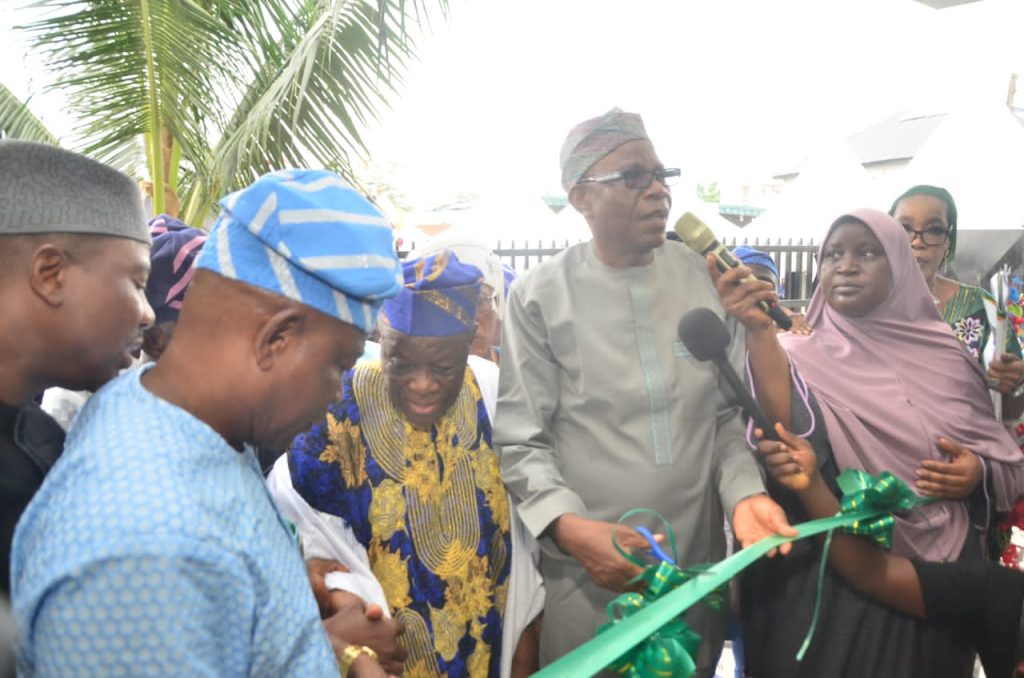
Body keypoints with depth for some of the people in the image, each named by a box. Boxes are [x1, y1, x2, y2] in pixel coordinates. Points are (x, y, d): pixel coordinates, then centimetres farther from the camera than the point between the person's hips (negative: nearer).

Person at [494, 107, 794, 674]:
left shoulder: (705, 279, 1)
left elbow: (730, 411, 6)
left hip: (699, 566, 4)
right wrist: (570, 527, -22)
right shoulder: (540, 297, -8)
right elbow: (519, 442, -7)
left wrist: (745, 492, -10)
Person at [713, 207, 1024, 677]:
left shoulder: (945, 356, 3)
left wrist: (978, 474, -10)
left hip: (939, 576, 3)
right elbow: (792, 434, -27)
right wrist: (759, 329, -36)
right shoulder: (801, 354, -6)